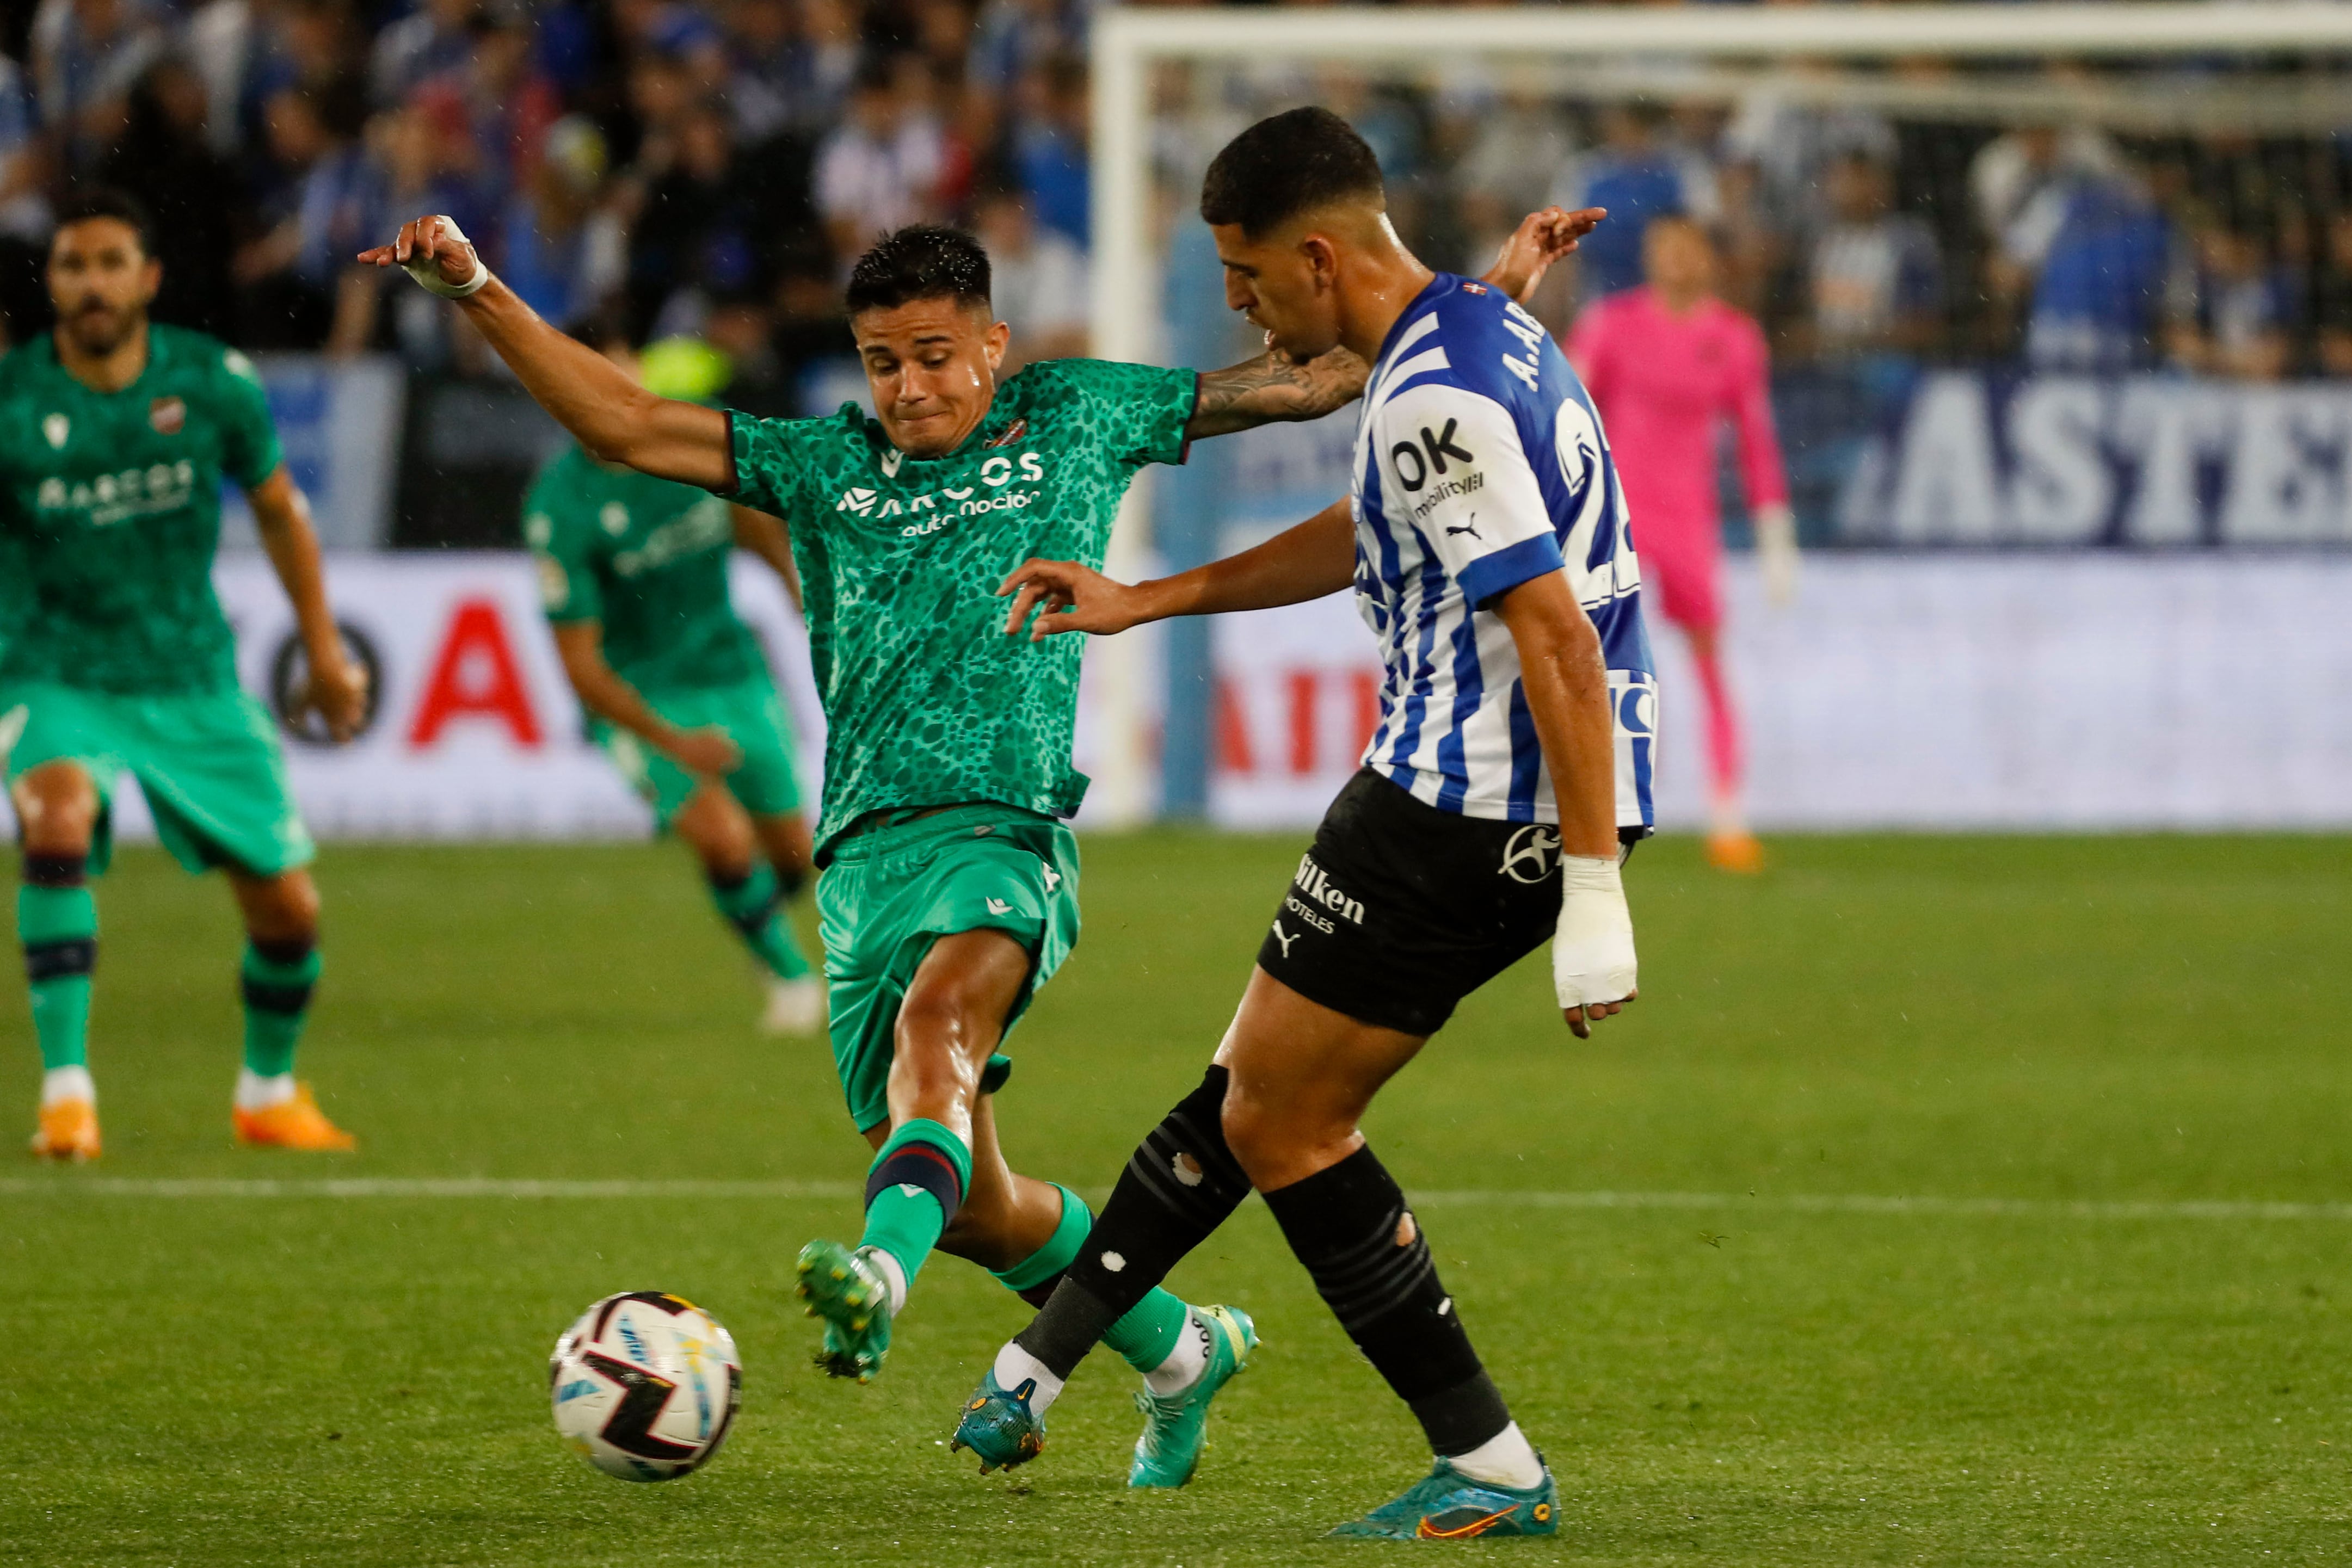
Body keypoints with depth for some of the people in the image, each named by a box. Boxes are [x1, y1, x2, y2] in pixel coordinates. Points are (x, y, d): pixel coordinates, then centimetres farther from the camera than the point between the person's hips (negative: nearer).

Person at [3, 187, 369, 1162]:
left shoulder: (212, 383, -6)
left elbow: (279, 511, 10)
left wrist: (325, 651, 12)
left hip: (193, 680, 3)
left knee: (288, 910, 5)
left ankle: (269, 1091, 33)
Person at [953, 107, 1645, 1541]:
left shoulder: (1438, 402, -21)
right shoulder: (1483, 330, 12)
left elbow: (1559, 641, -26)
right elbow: (1371, 538, 29)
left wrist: (1593, 896, -27)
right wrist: (1150, 602, 33)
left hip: (1464, 806, -10)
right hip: (1535, 808, 10)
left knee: (1280, 1122, 2)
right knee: (1261, 1086, 18)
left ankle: (1494, 1473, 4)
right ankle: (1034, 1376, 29)